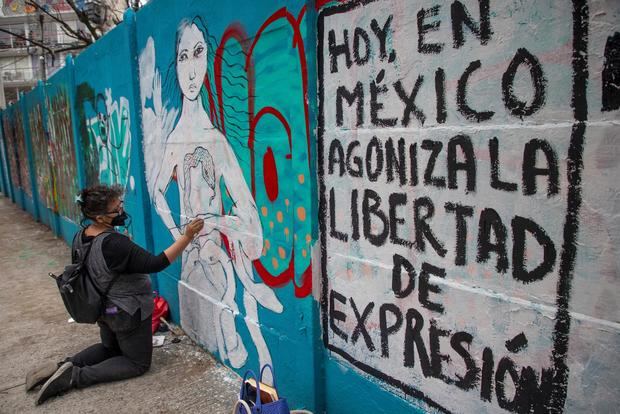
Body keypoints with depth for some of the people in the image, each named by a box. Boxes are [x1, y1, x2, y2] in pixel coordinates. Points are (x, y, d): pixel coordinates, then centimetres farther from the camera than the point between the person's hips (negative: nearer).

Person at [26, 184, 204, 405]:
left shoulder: (80, 237, -7)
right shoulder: (114, 244, -33)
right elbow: (155, 264, -33)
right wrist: (187, 237, -31)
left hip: (103, 310, 8)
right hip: (127, 314, -8)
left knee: (110, 348, 33)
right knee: (138, 363, 12)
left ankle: (64, 366, 11)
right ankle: (76, 376, -1)